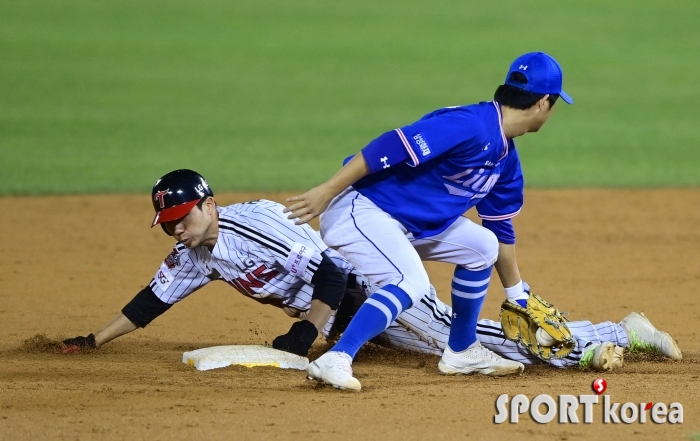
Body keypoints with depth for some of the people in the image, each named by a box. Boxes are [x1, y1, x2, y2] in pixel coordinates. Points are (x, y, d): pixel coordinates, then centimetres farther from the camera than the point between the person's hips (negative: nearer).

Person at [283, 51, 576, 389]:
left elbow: (501, 228, 21)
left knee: (481, 246, 13)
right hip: (361, 208, -10)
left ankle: (461, 352, 22)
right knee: (411, 282, -29)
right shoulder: (468, 125, -22)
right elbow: (390, 147, -28)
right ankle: (335, 361, -33)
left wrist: (518, 297, 26)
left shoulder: (505, 157, 9)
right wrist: (326, 192, -30)